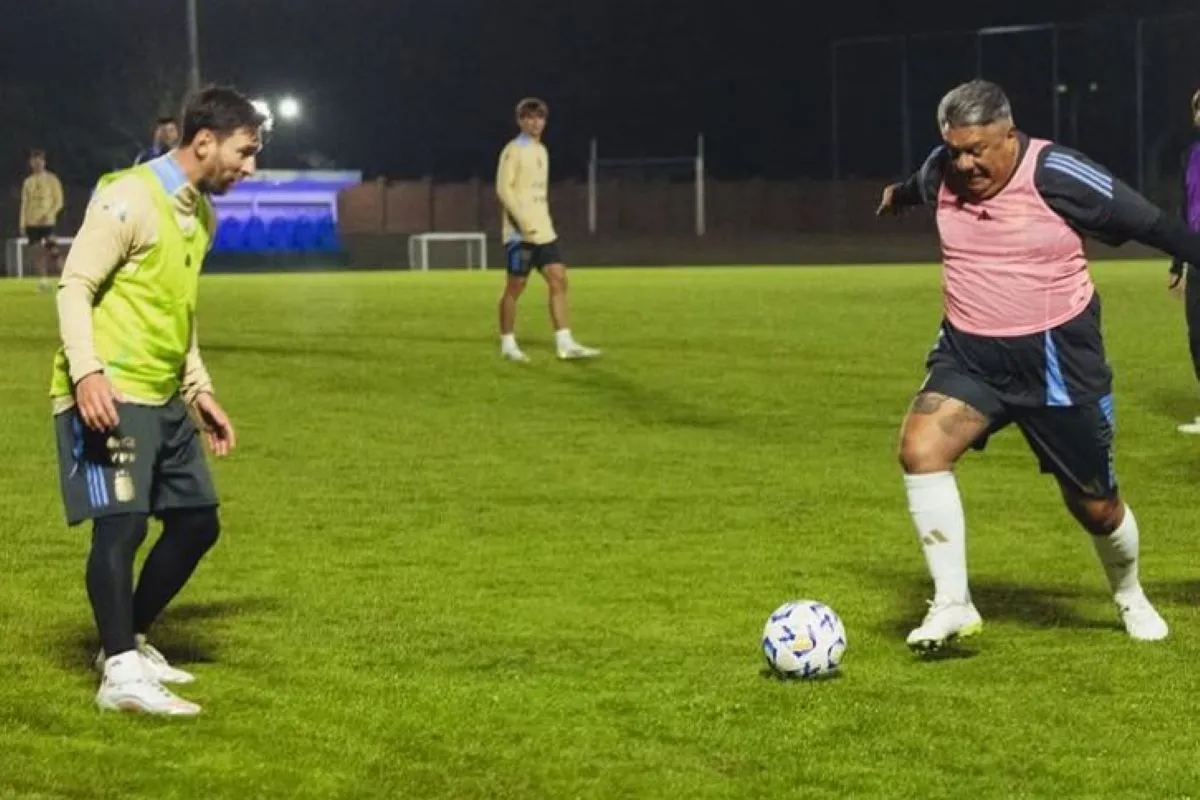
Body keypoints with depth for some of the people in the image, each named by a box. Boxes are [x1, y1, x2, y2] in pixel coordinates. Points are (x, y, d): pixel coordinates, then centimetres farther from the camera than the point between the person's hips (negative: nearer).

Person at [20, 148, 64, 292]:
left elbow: (58, 202, -2)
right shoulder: (28, 182, 12)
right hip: (32, 222, 4)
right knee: (37, 252, 0)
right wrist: (23, 224, 7)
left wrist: (48, 214, -18)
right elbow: (24, 204, 14)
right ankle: (42, 280, 3)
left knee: (48, 251, -11)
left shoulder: (52, 180, 1)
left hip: (47, 221, -4)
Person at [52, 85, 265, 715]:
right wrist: (86, 372, -26)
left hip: (164, 398, 9)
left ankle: (130, 642, 23)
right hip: (109, 395, -9)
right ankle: (121, 675, -14)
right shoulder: (129, 199, -12)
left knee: (197, 522, 10)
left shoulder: (200, 212, 15)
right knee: (122, 523, -15)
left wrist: (200, 391, 20)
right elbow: (75, 287, -15)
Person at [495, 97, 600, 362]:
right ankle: (508, 344, 8)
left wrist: (544, 222, 18)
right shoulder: (513, 151, -8)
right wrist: (523, 220, -22)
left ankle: (564, 343, -3)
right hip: (520, 231, -7)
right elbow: (503, 189, -15)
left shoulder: (542, 151, 17)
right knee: (516, 286, -1)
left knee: (558, 280, -2)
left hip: (543, 231, 7)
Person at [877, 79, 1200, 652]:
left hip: (1057, 358, -4)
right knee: (920, 446, -24)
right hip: (969, 356, 4)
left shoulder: (1057, 175, -18)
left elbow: (1152, 225, -8)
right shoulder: (941, 173, -2)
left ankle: (1130, 598, 40)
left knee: (1095, 507, 7)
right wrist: (899, 196, 46)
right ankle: (951, 604, -17)